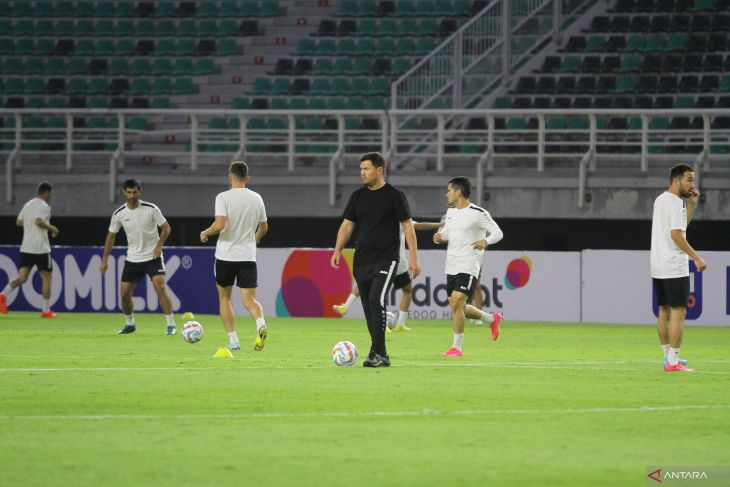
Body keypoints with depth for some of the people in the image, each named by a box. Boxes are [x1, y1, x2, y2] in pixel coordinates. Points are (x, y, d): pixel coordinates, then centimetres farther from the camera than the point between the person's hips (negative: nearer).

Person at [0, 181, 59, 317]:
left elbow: (19, 222, 18)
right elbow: (39, 221, -24)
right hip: (40, 248, -6)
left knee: (22, 278, 3)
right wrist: (51, 228, -10)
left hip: (26, 248, 6)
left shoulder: (28, 205, 14)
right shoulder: (44, 206, -9)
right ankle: (46, 310, 9)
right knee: (47, 278, 7)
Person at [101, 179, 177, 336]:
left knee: (160, 287, -19)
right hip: (132, 258, 4)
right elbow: (111, 236, 8)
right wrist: (104, 260, 5)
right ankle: (129, 324, 24)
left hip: (153, 256, -4)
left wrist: (159, 245, -18)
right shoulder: (119, 214, -3)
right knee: (124, 293, 2)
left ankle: (171, 325, -13)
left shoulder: (151, 209, -11)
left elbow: (166, 228, -2)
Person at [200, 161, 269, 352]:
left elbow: (220, 225, -19)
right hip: (248, 256, 2)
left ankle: (233, 340, 10)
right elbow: (264, 227, 17)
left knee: (224, 296, 16)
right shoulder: (256, 198, 6)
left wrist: (205, 233, 1)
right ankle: (261, 324, -31)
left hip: (225, 255, -2)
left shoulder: (223, 197, -8)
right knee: (249, 299, 1)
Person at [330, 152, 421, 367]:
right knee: (368, 308, 5)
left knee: (376, 300, -20)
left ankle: (376, 353, -17)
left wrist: (413, 258, -9)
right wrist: (337, 251, 0)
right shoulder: (358, 196, 11)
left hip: (385, 259, -6)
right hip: (362, 260, 6)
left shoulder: (394, 196, -4)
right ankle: (382, 356, 12)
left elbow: (407, 226, -3)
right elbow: (347, 225, 14)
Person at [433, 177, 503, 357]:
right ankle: (492, 319, 35)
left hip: (469, 266, -8)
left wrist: (485, 241, -29)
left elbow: (498, 232, -9)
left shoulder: (478, 214, -11)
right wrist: (440, 235, 2)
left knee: (456, 303, -17)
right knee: (457, 307, 12)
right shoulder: (451, 211, 12)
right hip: (451, 266, 8)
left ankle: (456, 347, -9)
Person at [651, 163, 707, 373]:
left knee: (664, 312, 13)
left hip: (658, 268, 10)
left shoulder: (660, 200, 16)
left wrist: (692, 204, 14)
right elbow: (676, 234, -22)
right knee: (678, 313, -7)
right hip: (674, 268, -10)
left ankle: (668, 357, 18)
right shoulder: (675, 202, -13)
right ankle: (673, 362, -10)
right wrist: (696, 258, -21)